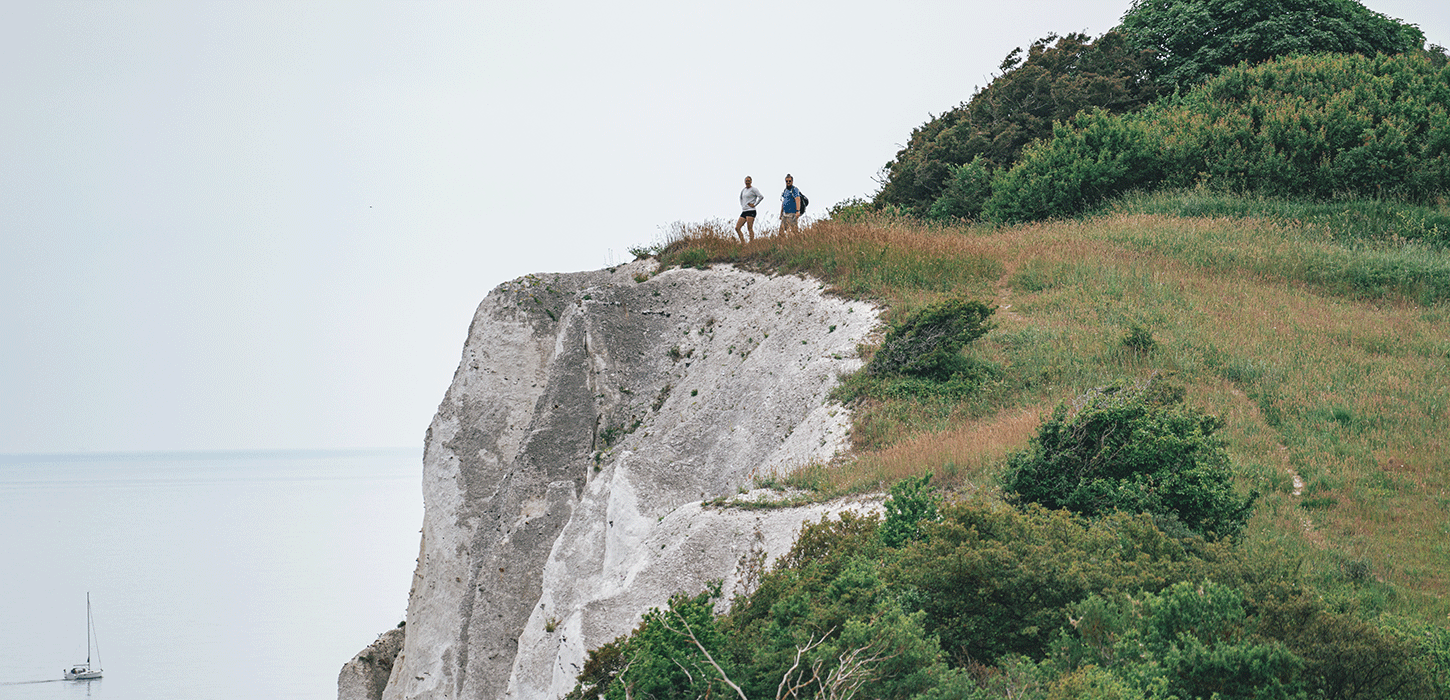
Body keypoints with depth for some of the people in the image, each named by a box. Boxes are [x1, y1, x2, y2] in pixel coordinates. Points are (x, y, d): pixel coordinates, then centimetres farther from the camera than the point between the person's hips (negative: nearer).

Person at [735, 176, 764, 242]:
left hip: (751, 211, -8)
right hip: (744, 212, 8)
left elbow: (761, 197, -15)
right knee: (737, 228, -1)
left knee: (750, 228, -10)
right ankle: (743, 242, 1)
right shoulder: (743, 190, 17)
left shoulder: (753, 189, -5)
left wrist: (754, 204, -11)